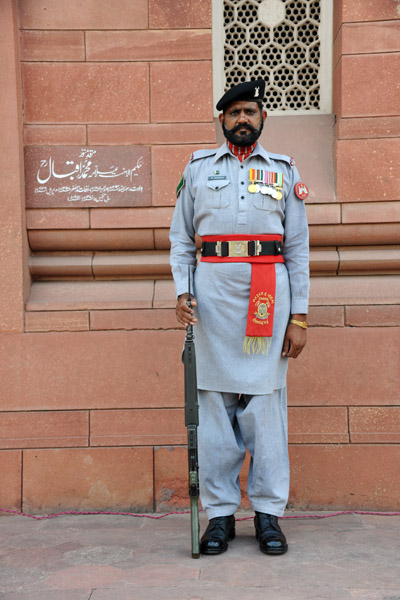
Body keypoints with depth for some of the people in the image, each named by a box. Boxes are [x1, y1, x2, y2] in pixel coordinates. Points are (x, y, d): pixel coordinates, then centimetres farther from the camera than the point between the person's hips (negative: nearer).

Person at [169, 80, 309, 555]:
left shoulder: (284, 170, 13)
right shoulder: (198, 168, 14)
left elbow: (298, 247, 9)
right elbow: (180, 238, 13)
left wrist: (299, 316, 3)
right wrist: (181, 290, -3)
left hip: (269, 294, 0)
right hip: (213, 292, 1)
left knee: (266, 400, -2)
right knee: (214, 400, 0)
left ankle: (268, 511, 9)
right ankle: (220, 512, 9)